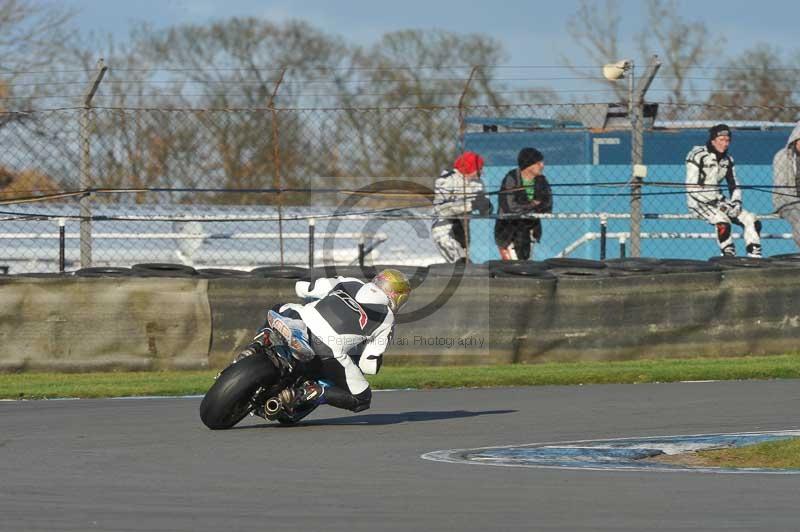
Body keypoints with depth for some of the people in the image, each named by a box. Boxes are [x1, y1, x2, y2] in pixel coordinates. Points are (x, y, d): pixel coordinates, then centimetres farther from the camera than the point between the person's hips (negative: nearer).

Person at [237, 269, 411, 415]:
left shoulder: (350, 283, 23)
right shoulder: (386, 319, 14)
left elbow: (301, 287, 25)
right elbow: (370, 366, 8)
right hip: (329, 352, -4)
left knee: (279, 310, 39)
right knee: (362, 399, 12)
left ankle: (260, 341, 6)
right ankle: (308, 392, -11)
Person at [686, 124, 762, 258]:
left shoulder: (728, 160, 8)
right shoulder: (698, 156, -14)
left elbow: (734, 185, 15)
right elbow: (692, 188, -19)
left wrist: (736, 202, -7)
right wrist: (715, 203, -23)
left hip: (717, 199, 7)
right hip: (699, 201, -7)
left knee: (752, 221, -6)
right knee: (723, 222, -34)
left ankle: (755, 256, -5)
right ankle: (729, 257, -23)